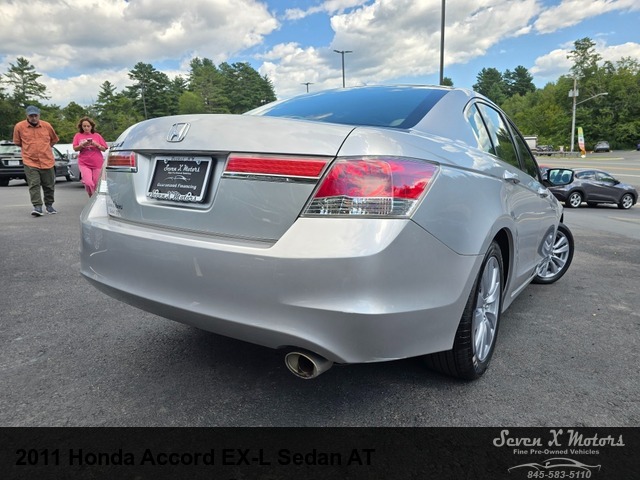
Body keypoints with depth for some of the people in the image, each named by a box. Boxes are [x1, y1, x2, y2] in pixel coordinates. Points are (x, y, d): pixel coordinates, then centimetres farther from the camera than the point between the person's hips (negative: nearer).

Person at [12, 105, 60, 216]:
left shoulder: (47, 125, 1)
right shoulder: (19, 126, -2)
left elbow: (54, 140, 17)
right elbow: (17, 142, 13)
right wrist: (29, 148, 12)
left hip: (47, 161, 2)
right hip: (30, 162, -2)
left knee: (49, 185, 9)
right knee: (34, 185, -10)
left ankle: (49, 205, 24)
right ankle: (37, 207, -9)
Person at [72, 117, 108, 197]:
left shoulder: (97, 135, 9)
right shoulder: (78, 136, 9)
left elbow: (104, 149, 6)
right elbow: (75, 148, 2)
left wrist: (96, 145, -12)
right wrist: (82, 145, -16)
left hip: (97, 163, 1)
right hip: (84, 163, -1)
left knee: (96, 184, 2)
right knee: (88, 183, -18)